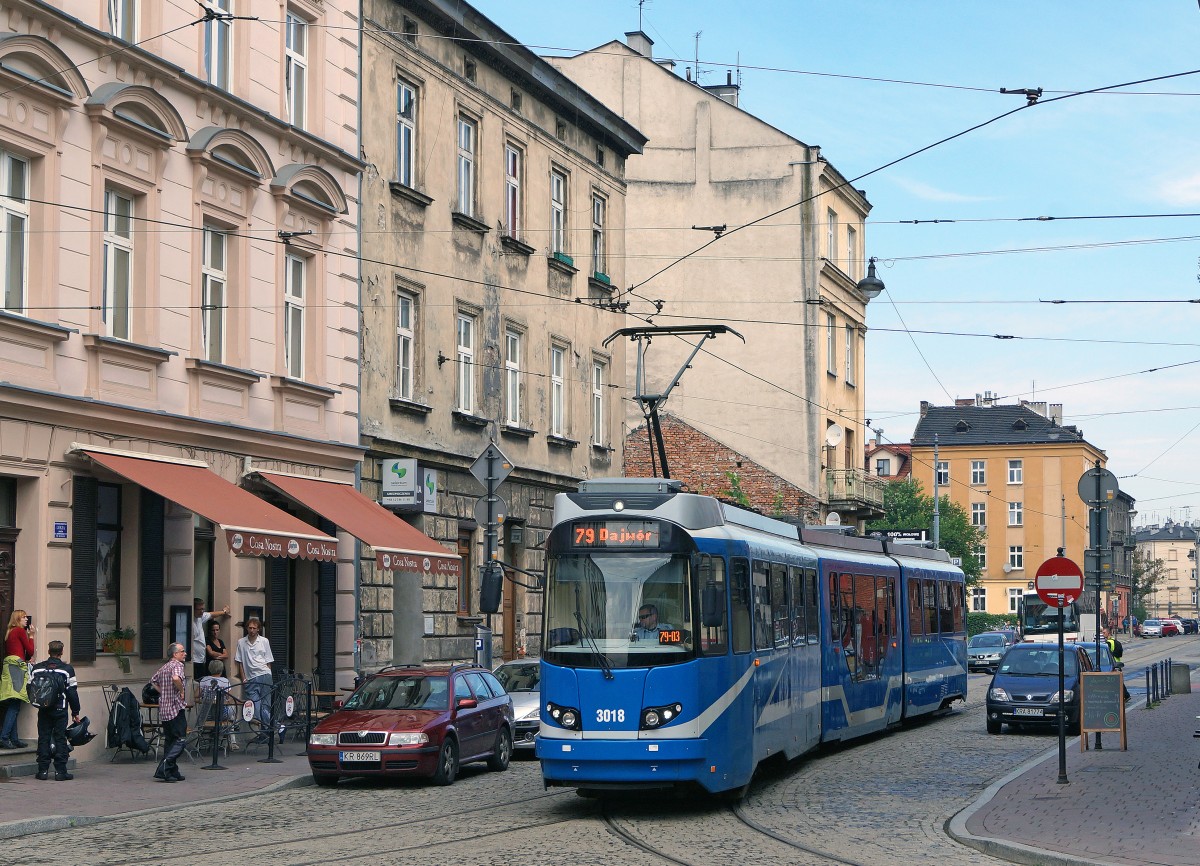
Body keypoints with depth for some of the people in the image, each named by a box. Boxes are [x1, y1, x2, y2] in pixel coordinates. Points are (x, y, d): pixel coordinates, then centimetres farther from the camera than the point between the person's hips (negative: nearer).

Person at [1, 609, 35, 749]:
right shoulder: (20, 631, -3)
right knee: (15, 705, -13)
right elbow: (30, 651, -1)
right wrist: (31, 636, 11)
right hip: (17, 667, -9)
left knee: (12, 706, 7)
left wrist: (27, 658, 10)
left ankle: (13, 739, 6)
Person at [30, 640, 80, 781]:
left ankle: (43, 770, 4)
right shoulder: (67, 669, -4)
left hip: (43, 710, 2)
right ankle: (60, 771, -2)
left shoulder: (37, 668, 4)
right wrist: (75, 712, 3)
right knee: (60, 739, 1)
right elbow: (72, 693, -3)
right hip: (60, 710, -2)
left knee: (43, 738, 7)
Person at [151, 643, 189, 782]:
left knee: (169, 740, 13)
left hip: (163, 708, 9)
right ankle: (165, 767, -19)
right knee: (180, 739, -6)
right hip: (176, 707, -9)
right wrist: (181, 691, -15)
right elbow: (176, 678, -30)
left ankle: (172, 772, 13)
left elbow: (153, 681, 26)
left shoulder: (163, 667, 16)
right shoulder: (177, 665, -10)